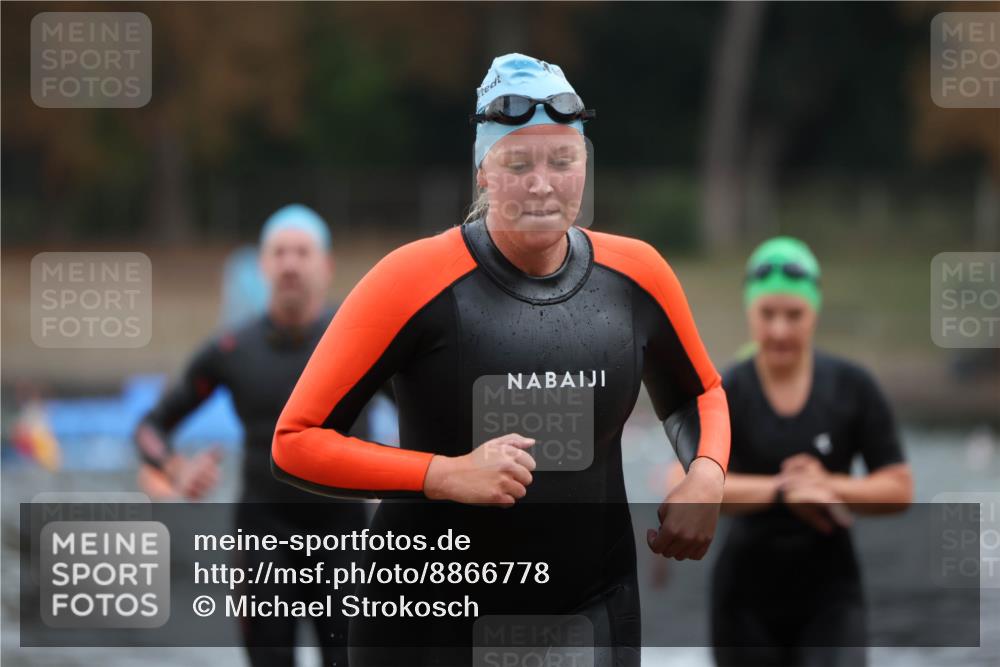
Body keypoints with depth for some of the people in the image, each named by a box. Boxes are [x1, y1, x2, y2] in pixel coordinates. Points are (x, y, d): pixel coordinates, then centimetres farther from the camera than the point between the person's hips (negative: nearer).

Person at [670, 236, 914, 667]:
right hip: (748, 596, 0)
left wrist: (830, 486, -20)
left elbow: (899, 488, -2)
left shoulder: (853, 389, -1)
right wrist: (782, 490, -34)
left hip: (830, 597, 0)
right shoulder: (725, 394, -7)